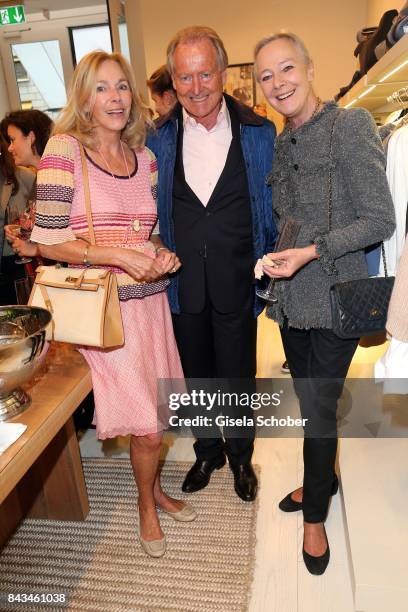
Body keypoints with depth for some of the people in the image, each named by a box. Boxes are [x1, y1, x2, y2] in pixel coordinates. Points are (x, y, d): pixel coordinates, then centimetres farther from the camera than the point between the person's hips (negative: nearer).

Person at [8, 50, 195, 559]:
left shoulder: (144, 155, 10)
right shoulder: (63, 149, -6)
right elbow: (48, 241, -10)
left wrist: (161, 254, -3)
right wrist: (116, 255, -20)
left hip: (149, 297, 5)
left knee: (151, 417, 15)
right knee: (148, 426, 0)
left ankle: (153, 487, 44)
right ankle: (147, 502, 32)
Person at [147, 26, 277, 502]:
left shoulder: (258, 132, -3)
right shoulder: (157, 138, -1)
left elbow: (273, 207, 2)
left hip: (236, 281, -1)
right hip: (182, 281, 2)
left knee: (238, 376, 13)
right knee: (196, 376, 18)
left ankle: (240, 455, 41)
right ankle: (207, 451, 44)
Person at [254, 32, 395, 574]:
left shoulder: (350, 126, -10)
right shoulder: (280, 145, 11)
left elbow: (380, 220, -14)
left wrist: (311, 252, -22)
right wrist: (274, 258, 5)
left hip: (334, 298, -6)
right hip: (291, 299, 6)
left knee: (320, 409, 3)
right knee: (309, 401, 18)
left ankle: (315, 514, 27)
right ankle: (323, 480, 43)